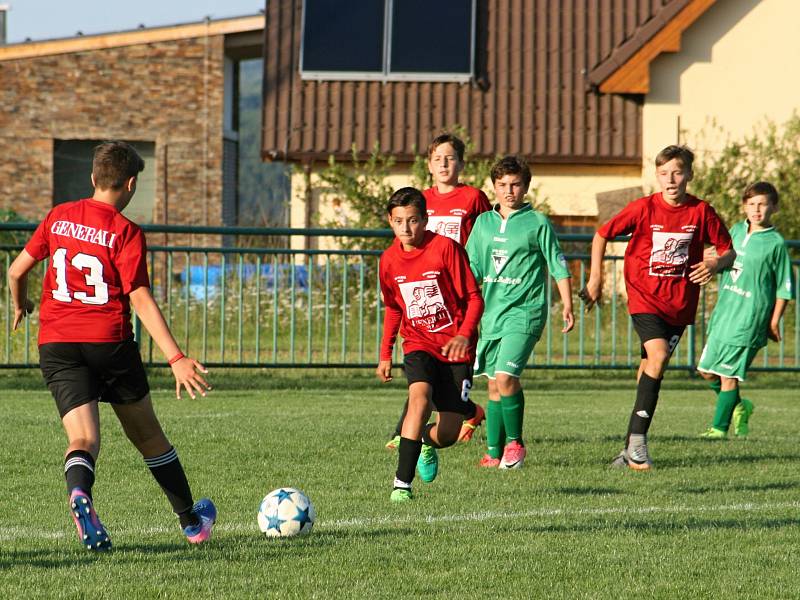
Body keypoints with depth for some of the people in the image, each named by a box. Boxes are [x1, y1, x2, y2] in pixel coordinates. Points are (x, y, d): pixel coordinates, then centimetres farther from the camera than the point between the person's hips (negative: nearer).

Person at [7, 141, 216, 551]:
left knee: (83, 440, -6)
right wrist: (176, 359, -17)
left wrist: (20, 306, 34)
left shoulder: (59, 217, 7)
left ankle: (79, 492, -40)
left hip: (56, 344, 2)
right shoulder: (125, 233, -7)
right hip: (109, 341, -2)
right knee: (147, 434, 15)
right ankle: (191, 520, 30)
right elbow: (141, 301, -14)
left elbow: (16, 271, 12)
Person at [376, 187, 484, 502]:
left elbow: (474, 298, -11)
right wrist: (385, 354, 15)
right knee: (420, 398, -29)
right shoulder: (389, 259, 2)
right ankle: (402, 483, -28)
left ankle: (427, 442, 36)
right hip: (419, 345, 2)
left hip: (455, 348, -2)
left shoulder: (446, 248, -13)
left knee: (447, 433, -3)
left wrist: (464, 335, -27)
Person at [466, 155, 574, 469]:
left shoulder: (537, 223, -1)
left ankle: (515, 442, -2)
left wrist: (567, 306, -2)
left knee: (505, 377, -19)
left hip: (523, 312, -5)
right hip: (491, 312, 5)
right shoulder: (483, 222, 11)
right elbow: (472, 268, 16)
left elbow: (558, 266, 3)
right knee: (494, 384, 7)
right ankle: (494, 452, 14)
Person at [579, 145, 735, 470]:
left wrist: (714, 264, -16)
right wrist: (595, 278, -1)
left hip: (680, 304, 2)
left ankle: (632, 448, 13)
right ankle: (637, 439, -16)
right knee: (658, 356, -22)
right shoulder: (643, 208, -6)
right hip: (645, 298, -2)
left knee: (650, 369, 5)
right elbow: (601, 235, 4)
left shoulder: (701, 211, -2)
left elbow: (729, 251, 6)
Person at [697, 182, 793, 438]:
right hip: (723, 312, 6)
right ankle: (739, 406, 31)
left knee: (728, 374, -6)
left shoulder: (775, 243, -8)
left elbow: (784, 287, -5)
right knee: (707, 369, 8)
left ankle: (719, 427, 5)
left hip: (749, 319, -6)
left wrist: (774, 321, -6)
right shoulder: (736, 231, 8)